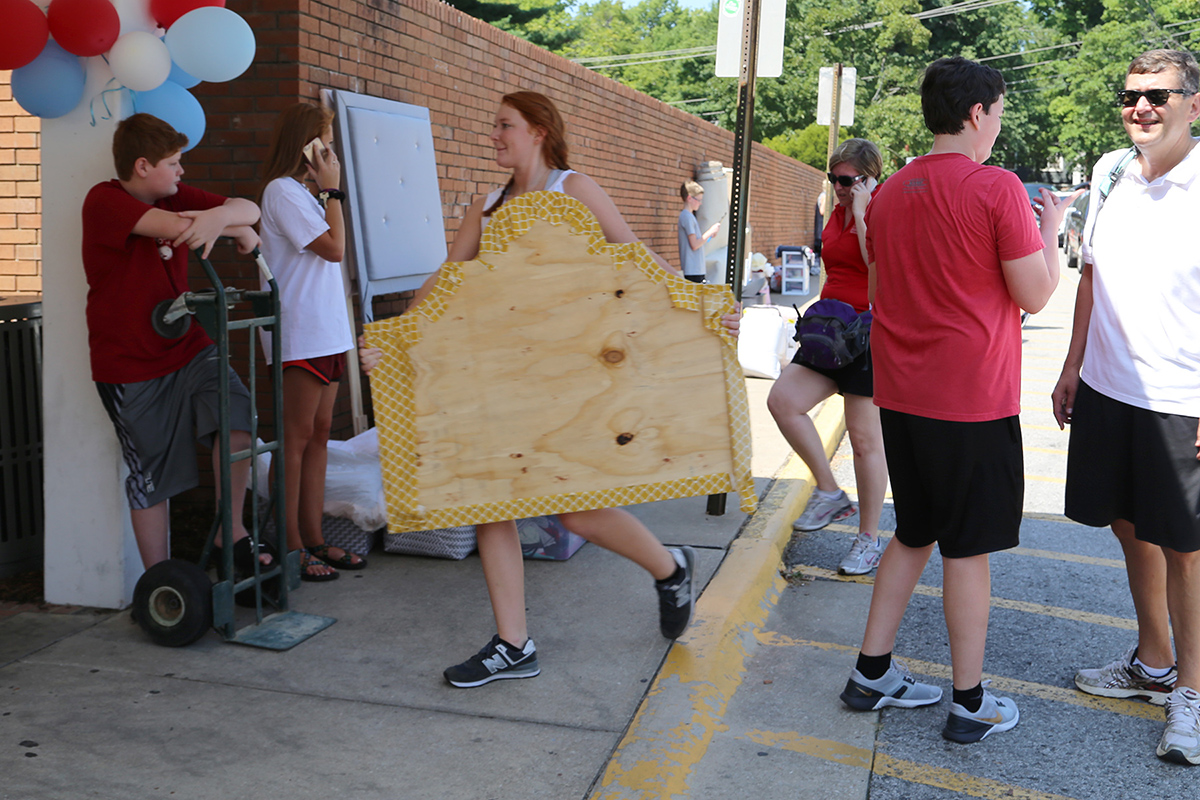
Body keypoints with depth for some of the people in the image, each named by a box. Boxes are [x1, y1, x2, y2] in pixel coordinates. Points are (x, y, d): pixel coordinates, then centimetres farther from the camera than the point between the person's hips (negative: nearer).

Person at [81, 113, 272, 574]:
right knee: (151, 476, 4)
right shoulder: (104, 201, -13)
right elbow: (175, 227, -29)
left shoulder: (175, 195, 7)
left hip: (188, 347, 5)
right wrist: (238, 230, -15)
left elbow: (250, 210, -2)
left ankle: (231, 530, -1)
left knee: (238, 414, -20)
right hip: (130, 365, -5)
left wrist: (219, 216, -25)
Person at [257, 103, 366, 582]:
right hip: (299, 332, -10)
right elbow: (335, 247, -15)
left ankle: (313, 538, 16)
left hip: (325, 329, 10)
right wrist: (332, 188, -8)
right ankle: (292, 547, 1)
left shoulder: (303, 191, 19)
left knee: (319, 433, 10)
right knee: (297, 436, -5)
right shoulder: (282, 190, -10)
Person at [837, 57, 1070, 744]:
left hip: (901, 397, 6)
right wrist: (1051, 227, 5)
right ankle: (971, 704, 17)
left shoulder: (889, 194, 7)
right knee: (967, 548, 4)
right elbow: (1035, 295, -9)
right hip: (973, 402, -6)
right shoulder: (997, 189, -13)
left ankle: (873, 673, 24)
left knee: (914, 535, 19)